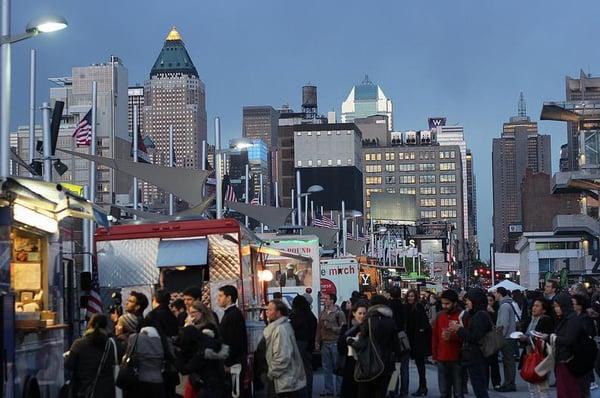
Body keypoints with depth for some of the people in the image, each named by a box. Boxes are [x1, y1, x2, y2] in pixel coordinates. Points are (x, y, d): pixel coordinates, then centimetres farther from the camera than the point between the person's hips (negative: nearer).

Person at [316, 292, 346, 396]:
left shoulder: (339, 313, -5)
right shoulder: (323, 313, 12)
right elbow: (319, 328, 14)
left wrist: (330, 326, -16)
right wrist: (317, 342, 10)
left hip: (335, 343, -6)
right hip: (325, 343, 6)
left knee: (337, 367, -2)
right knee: (327, 367, 9)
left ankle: (339, 390, 4)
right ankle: (328, 389, 16)